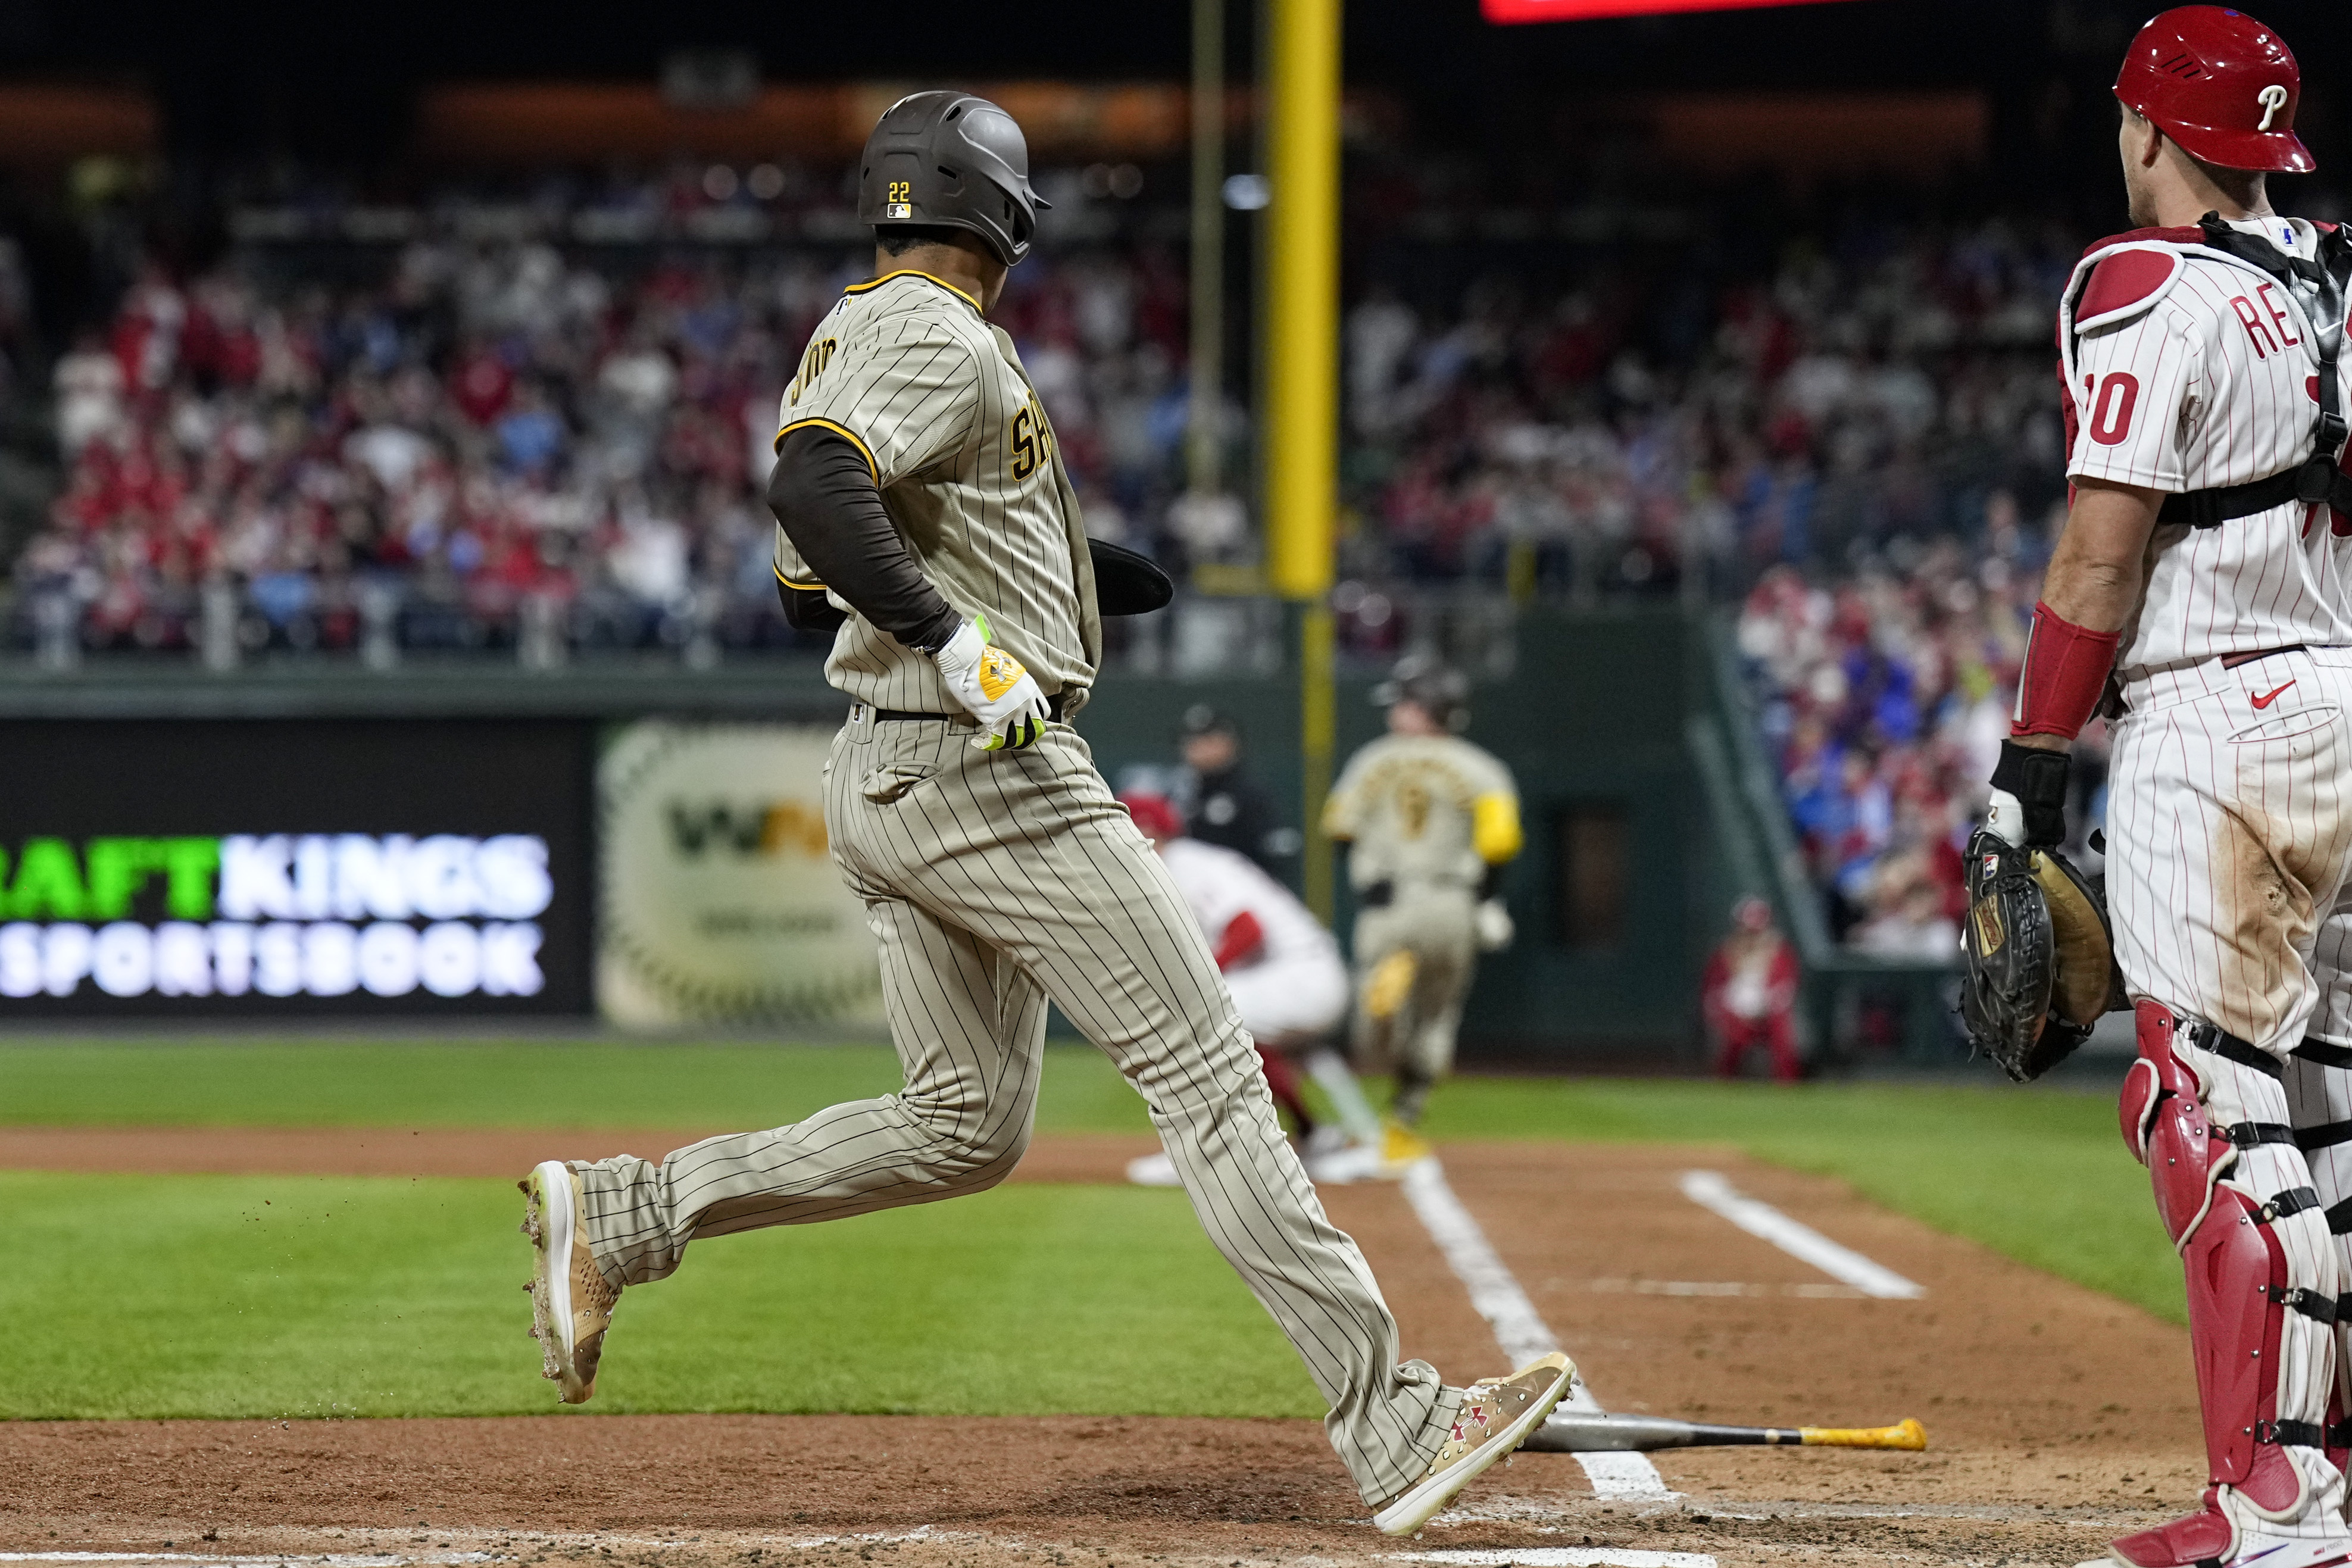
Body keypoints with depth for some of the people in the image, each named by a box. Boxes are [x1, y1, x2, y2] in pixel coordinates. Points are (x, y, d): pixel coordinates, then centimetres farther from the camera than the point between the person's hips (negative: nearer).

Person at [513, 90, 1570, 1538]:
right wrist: (959, 636, -29)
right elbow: (814, 490, -28)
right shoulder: (944, 343, -12)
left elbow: (811, 581, 25)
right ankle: (1392, 1429, -10)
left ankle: (619, 1215, 8)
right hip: (994, 772, -10)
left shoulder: (844, 340, 19)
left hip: (883, 779, 10)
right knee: (1213, 1081, -8)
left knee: (966, 1126, 14)